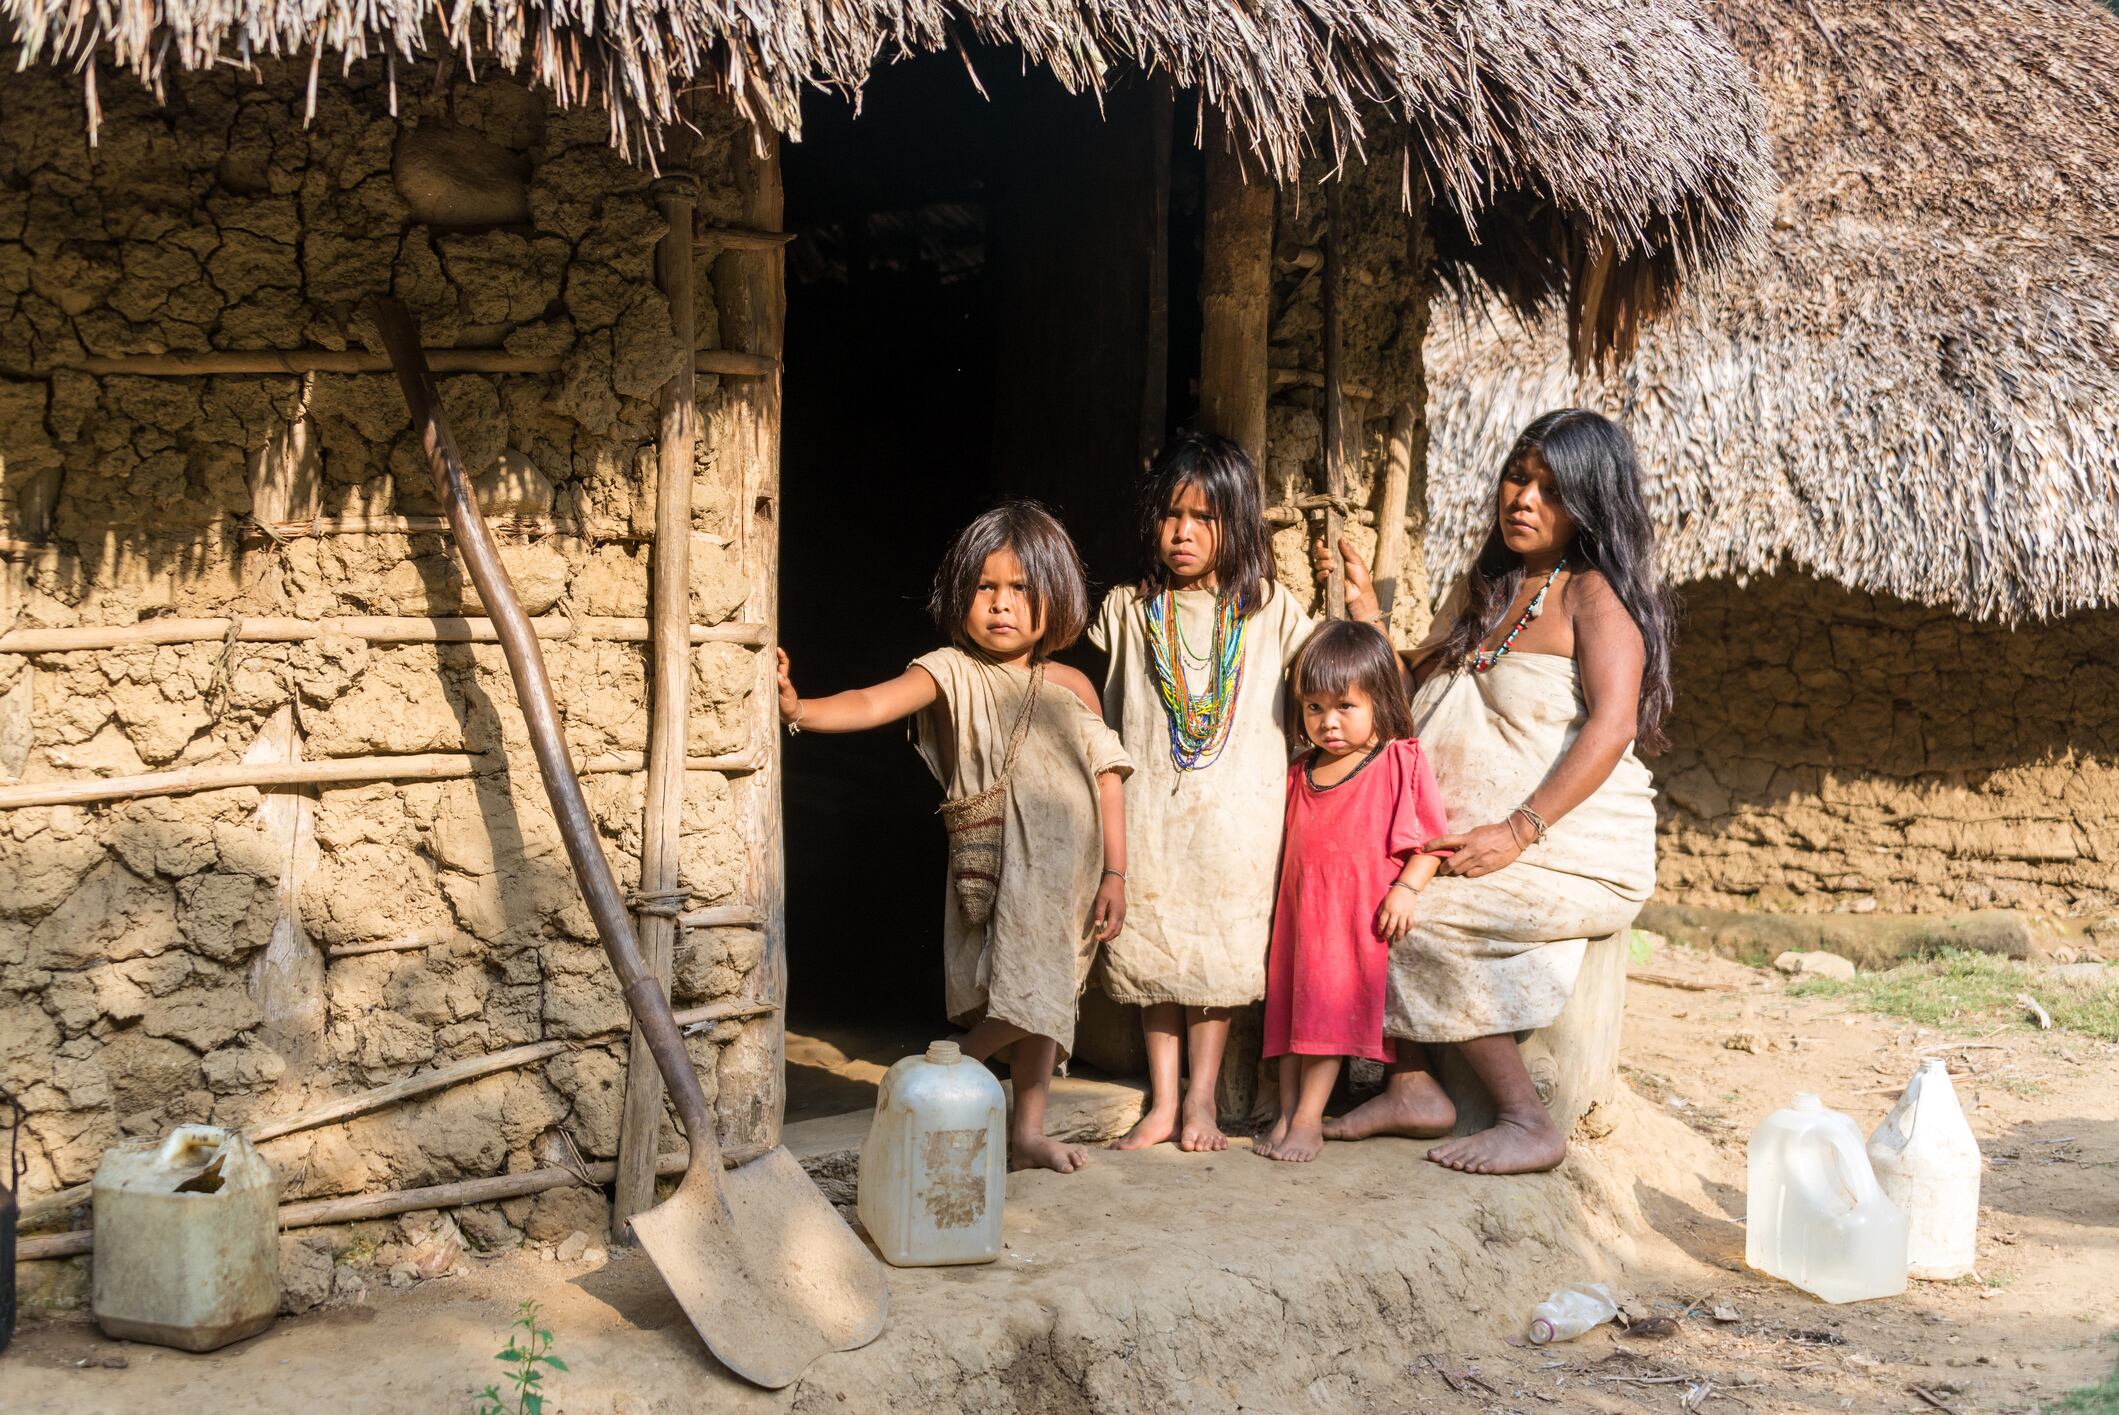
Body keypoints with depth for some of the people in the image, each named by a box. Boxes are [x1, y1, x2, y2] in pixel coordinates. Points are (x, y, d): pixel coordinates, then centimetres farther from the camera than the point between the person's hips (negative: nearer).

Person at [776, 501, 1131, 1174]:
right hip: (995, 870, -5)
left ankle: (1027, 1131, 25)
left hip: (1068, 876, 5)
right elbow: (876, 702, -22)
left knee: (1045, 996, 13)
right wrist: (799, 709, -40)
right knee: (1021, 997, -16)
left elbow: (1107, 779, 9)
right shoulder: (953, 673, -6)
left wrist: (1114, 874, 5)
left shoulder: (1072, 688, 6)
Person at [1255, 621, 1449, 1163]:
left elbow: (1428, 838, -5)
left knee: (1332, 1009, -9)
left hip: (1360, 910, -6)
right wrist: (1282, 902, 17)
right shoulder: (1299, 773, 13)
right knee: (1289, 1001, 4)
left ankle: (1309, 1118, -6)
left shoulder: (1401, 762, -3)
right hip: (1299, 908, 6)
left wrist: (1406, 888, -18)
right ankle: (1287, 1113, 9)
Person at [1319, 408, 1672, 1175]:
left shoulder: (1596, 594, -9)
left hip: (1583, 856, -8)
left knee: (1407, 906, -23)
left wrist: (1518, 832, -26)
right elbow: (1410, 691, 20)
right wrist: (1366, 616, 2)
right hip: (1482, 837, 8)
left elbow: (1611, 726, -21)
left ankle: (1526, 1122, -15)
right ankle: (1410, 1089, -6)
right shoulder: (1484, 587, 16)